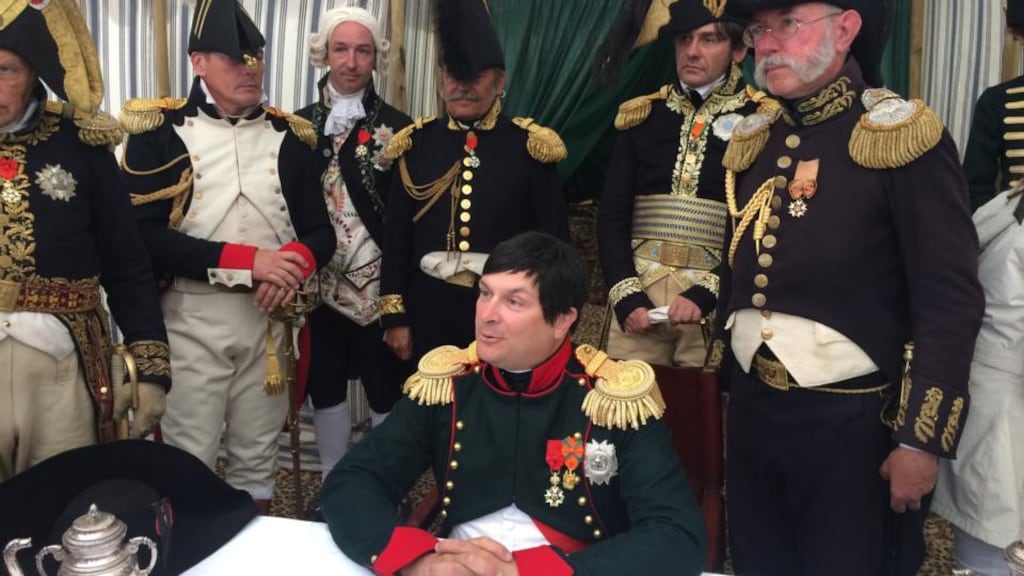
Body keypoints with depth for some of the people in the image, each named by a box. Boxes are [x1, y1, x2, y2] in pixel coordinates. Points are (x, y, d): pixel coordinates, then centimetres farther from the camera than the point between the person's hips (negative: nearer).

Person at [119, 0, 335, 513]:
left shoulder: (289, 136, 7)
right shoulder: (158, 131, -3)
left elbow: (320, 230, 7)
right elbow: (144, 235, -11)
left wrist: (292, 263, -16)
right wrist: (247, 261, -19)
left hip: (267, 316, 3)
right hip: (190, 317, -3)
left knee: (257, 456, 14)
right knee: (188, 458, 4)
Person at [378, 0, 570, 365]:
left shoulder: (529, 145, -1)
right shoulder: (416, 143, 5)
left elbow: (554, 238, 0)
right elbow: (396, 235, 6)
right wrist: (395, 315, 2)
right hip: (430, 308, 2)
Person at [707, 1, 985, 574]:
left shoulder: (902, 137, -12)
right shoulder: (754, 140, 7)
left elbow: (950, 302, -14)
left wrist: (922, 439, -15)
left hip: (851, 424, -5)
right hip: (750, 412, 6)